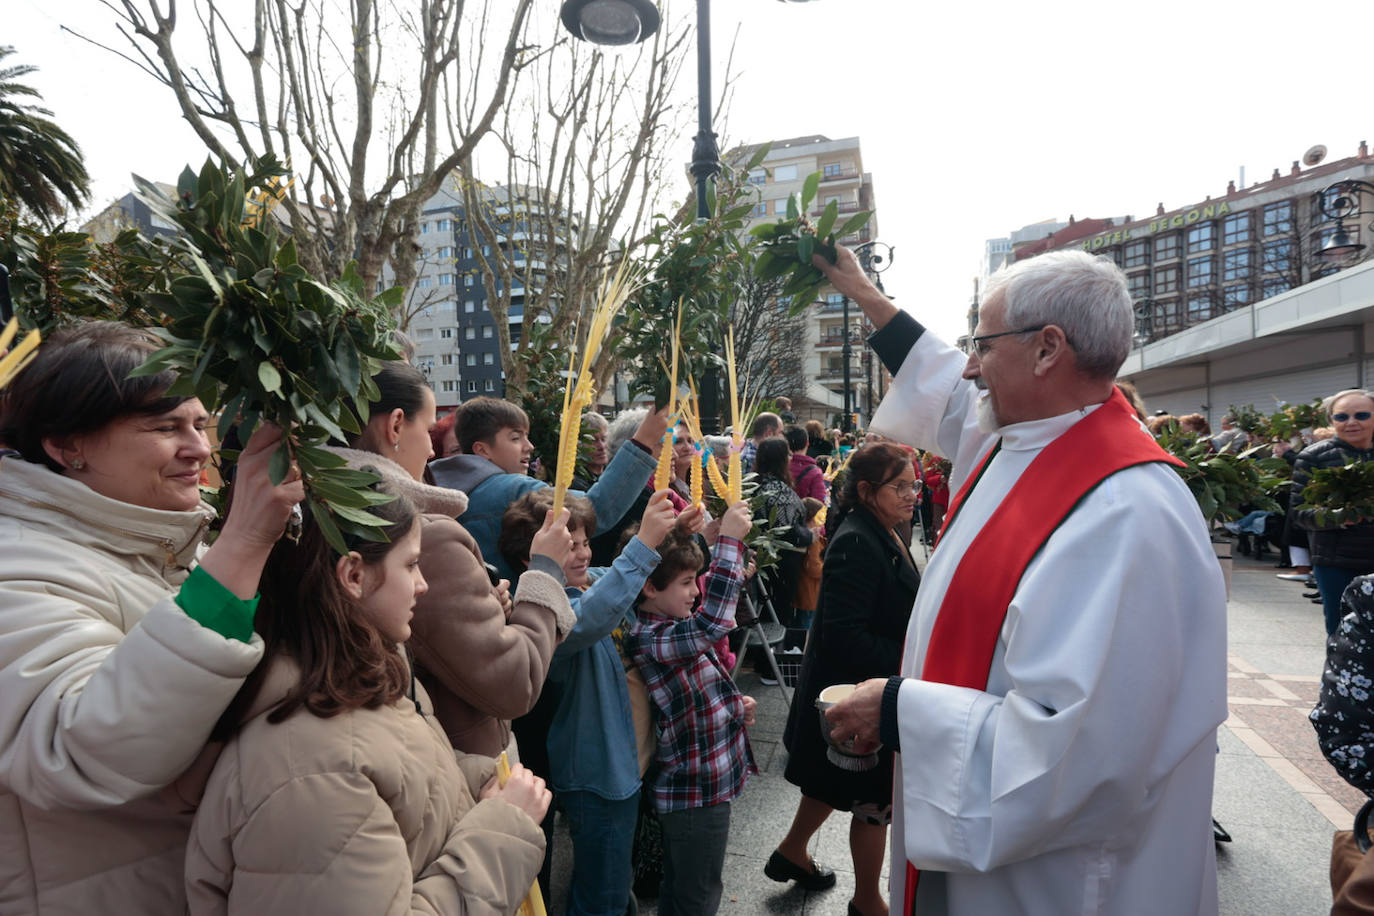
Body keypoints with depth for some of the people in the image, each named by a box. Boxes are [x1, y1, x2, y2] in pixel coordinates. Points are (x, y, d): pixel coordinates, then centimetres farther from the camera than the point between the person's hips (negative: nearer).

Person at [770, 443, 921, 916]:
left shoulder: (885, 535, 6)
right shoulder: (856, 544, -26)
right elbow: (845, 637, -30)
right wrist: (909, 660, -26)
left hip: (879, 687, 9)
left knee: (835, 784, 25)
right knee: (876, 803, 10)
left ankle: (791, 853, 46)